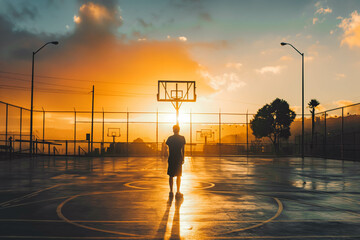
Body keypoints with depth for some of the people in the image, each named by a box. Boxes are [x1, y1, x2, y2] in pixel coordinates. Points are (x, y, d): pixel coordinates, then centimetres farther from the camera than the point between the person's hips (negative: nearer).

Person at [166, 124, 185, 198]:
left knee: (171, 176, 10)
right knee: (178, 176, 5)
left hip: (171, 159, 1)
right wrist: (183, 159, 10)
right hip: (179, 159, -1)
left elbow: (169, 148, 4)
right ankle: (178, 192, 0)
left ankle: (171, 191, 11)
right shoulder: (182, 138, -2)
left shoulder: (170, 138, -1)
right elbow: (182, 149, 1)